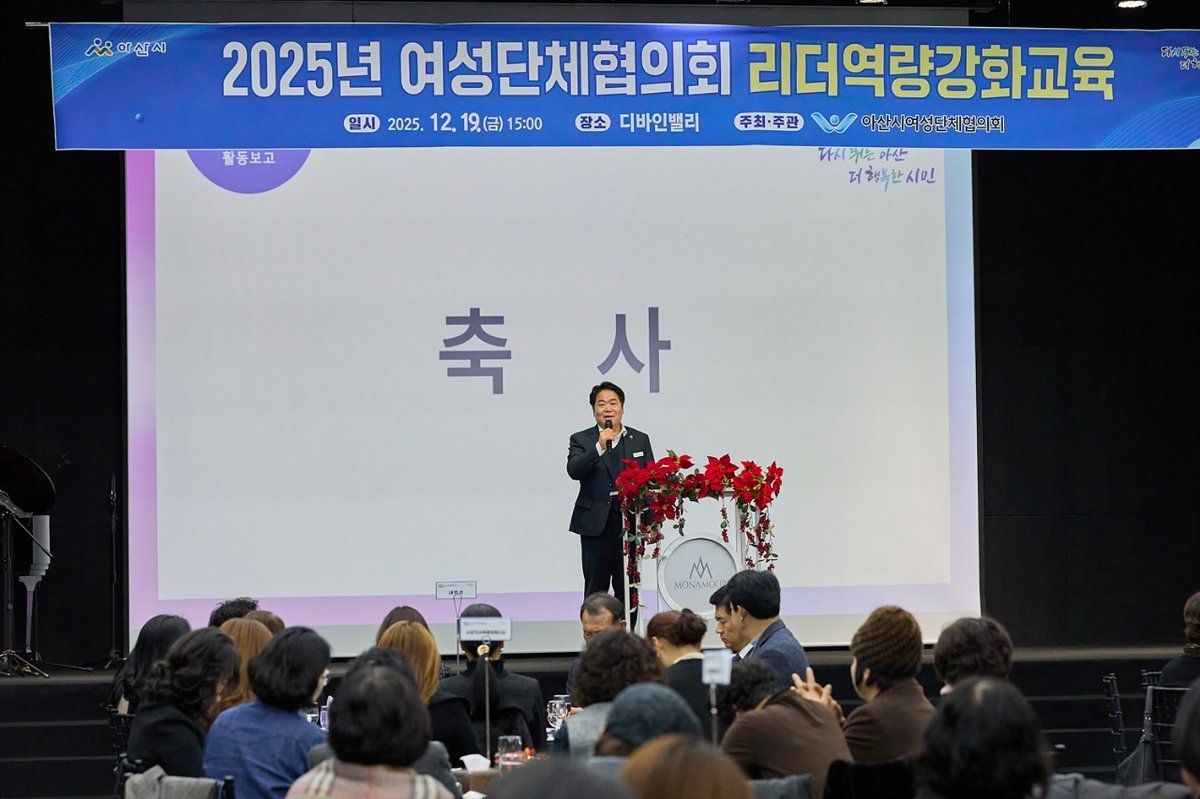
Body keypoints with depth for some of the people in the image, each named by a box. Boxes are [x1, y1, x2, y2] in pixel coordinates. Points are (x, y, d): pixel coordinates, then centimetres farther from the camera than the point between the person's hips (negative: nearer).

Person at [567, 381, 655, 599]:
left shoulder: (640, 440, 11)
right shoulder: (581, 440, 5)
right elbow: (574, 470, -13)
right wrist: (599, 448, -24)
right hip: (596, 524, -2)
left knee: (628, 589, 3)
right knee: (595, 591, 2)